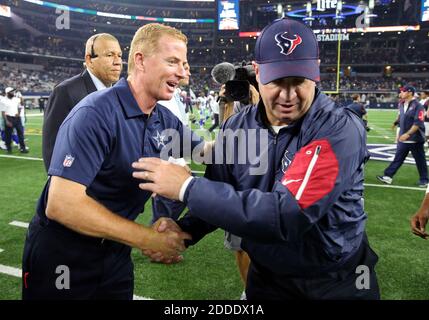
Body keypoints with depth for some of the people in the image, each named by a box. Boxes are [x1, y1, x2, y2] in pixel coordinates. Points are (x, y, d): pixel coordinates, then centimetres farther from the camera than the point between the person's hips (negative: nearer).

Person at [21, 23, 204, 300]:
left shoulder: (166, 121, -2)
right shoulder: (97, 113, -24)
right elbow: (62, 204, -30)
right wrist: (148, 239, -25)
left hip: (116, 251, 6)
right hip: (62, 255, -6)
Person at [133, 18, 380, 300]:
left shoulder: (340, 130, -25)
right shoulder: (238, 126, -7)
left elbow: (286, 215, -34)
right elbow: (217, 196, 1)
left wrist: (188, 187, -31)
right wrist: (184, 231, -19)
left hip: (337, 281, -3)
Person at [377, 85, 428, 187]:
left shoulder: (417, 106, -14)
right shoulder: (401, 105, 9)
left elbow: (418, 123, -22)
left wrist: (407, 134, -29)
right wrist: (400, 134, 18)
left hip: (415, 140, -6)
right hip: (403, 139, 7)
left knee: (420, 160, 7)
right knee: (397, 159, 7)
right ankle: (388, 176, 8)